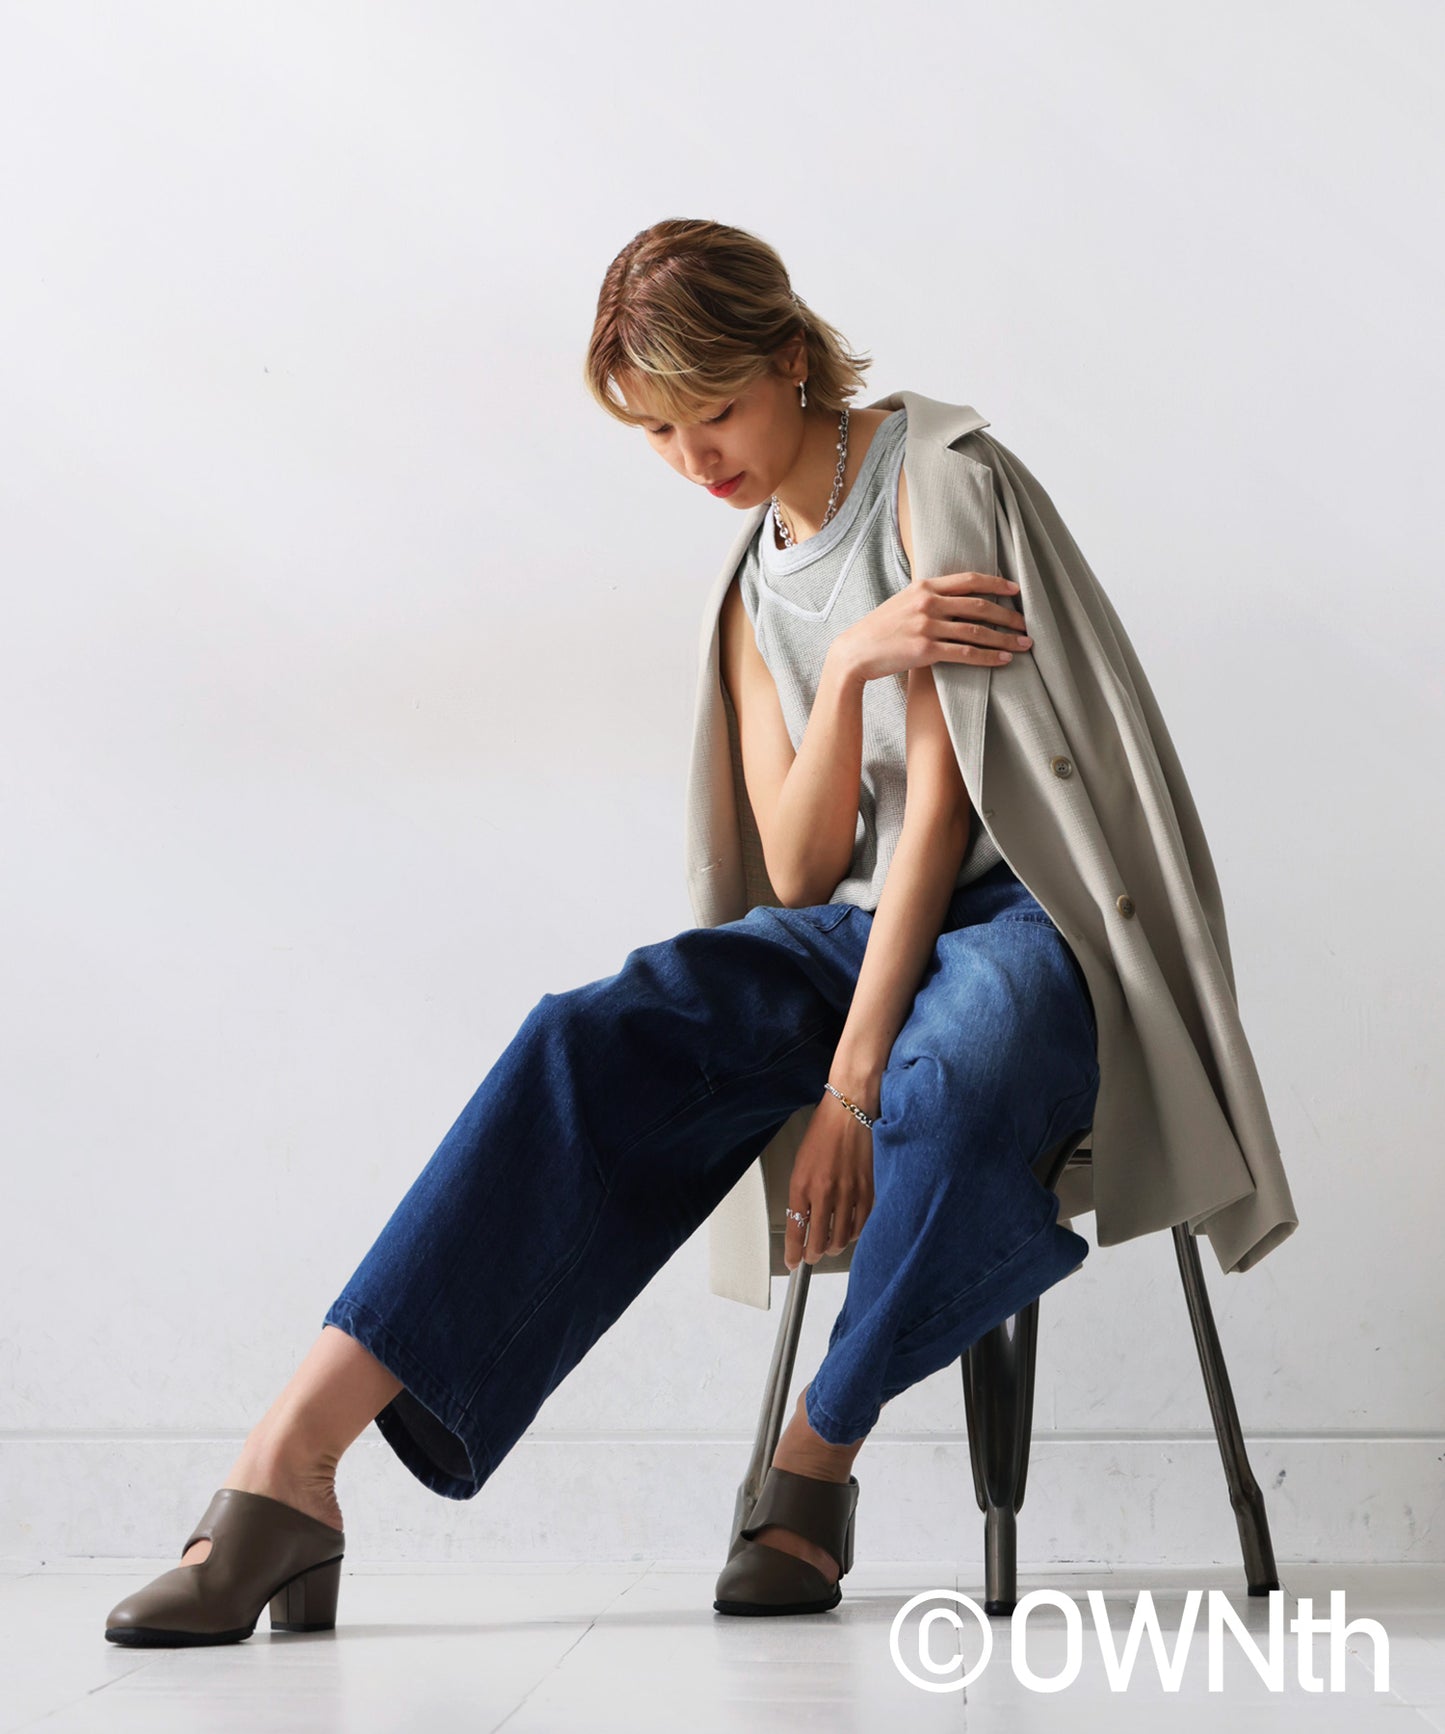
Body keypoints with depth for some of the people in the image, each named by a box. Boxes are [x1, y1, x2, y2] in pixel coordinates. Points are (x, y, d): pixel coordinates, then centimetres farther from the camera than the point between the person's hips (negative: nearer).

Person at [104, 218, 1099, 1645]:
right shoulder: (757, 594, 16)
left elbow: (940, 800, -13)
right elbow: (801, 875, 4)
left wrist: (852, 1081, -21)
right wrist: (845, 669, -15)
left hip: (1014, 913, -5)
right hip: (856, 933, 5)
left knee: (959, 1080, -41)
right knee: (599, 1044, -24)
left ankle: (818, 1455, -17)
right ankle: (289, 1463, -32)